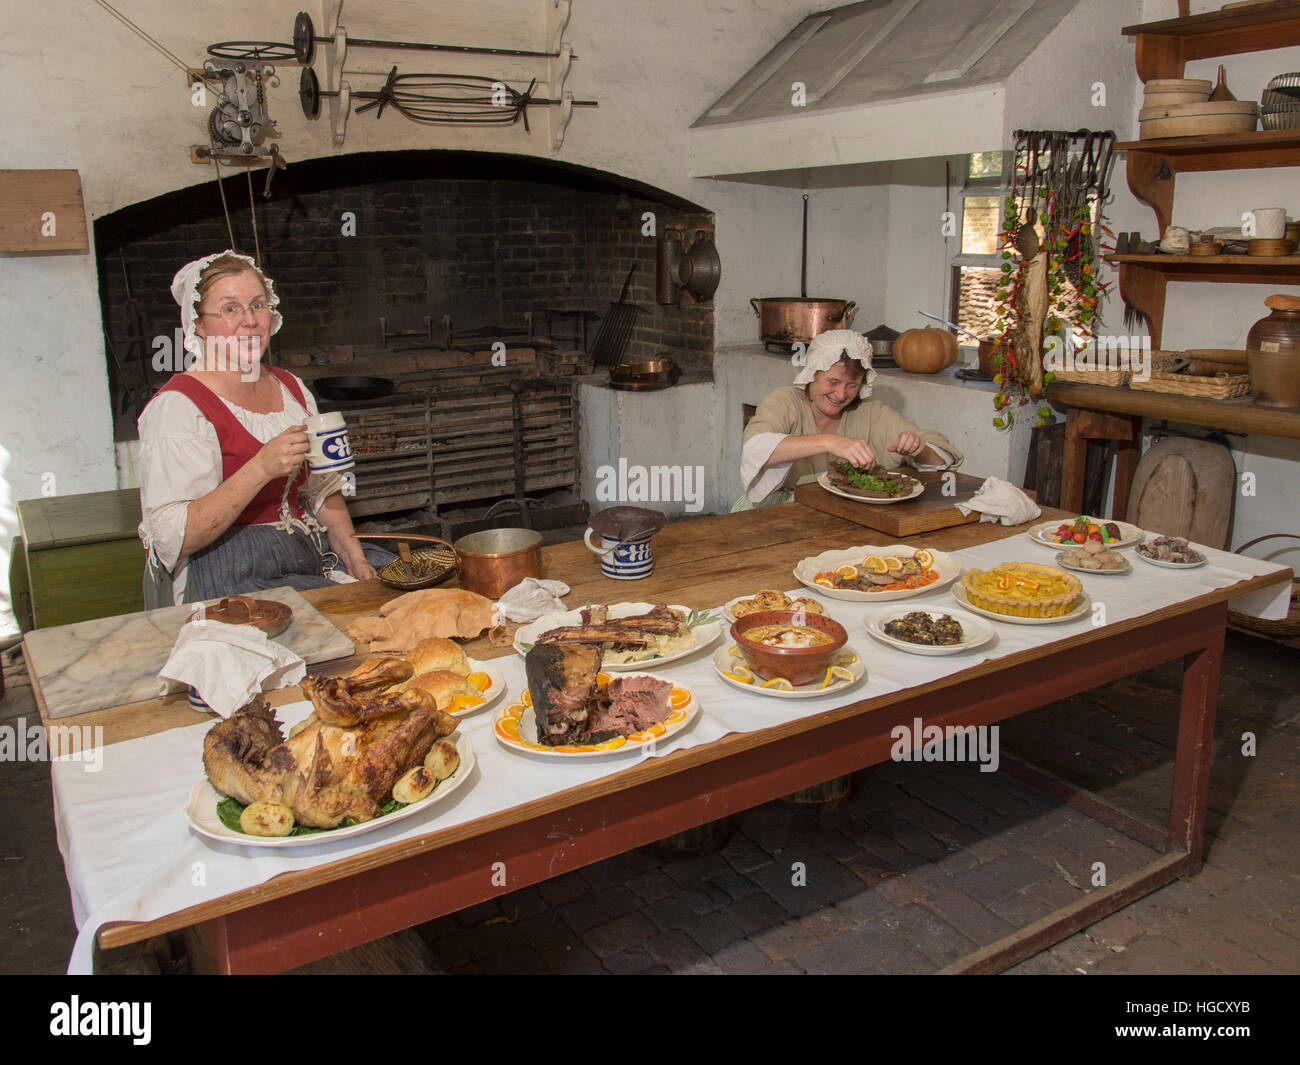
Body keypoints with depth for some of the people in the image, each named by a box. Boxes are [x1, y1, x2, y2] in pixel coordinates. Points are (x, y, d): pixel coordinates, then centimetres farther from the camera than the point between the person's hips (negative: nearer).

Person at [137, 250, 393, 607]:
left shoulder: (291, 388, 12)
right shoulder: (177, 405, -12)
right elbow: (172, 538, -19)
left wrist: (353, 554, -1)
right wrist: (262, 468, -27)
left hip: (311, 552, 7)